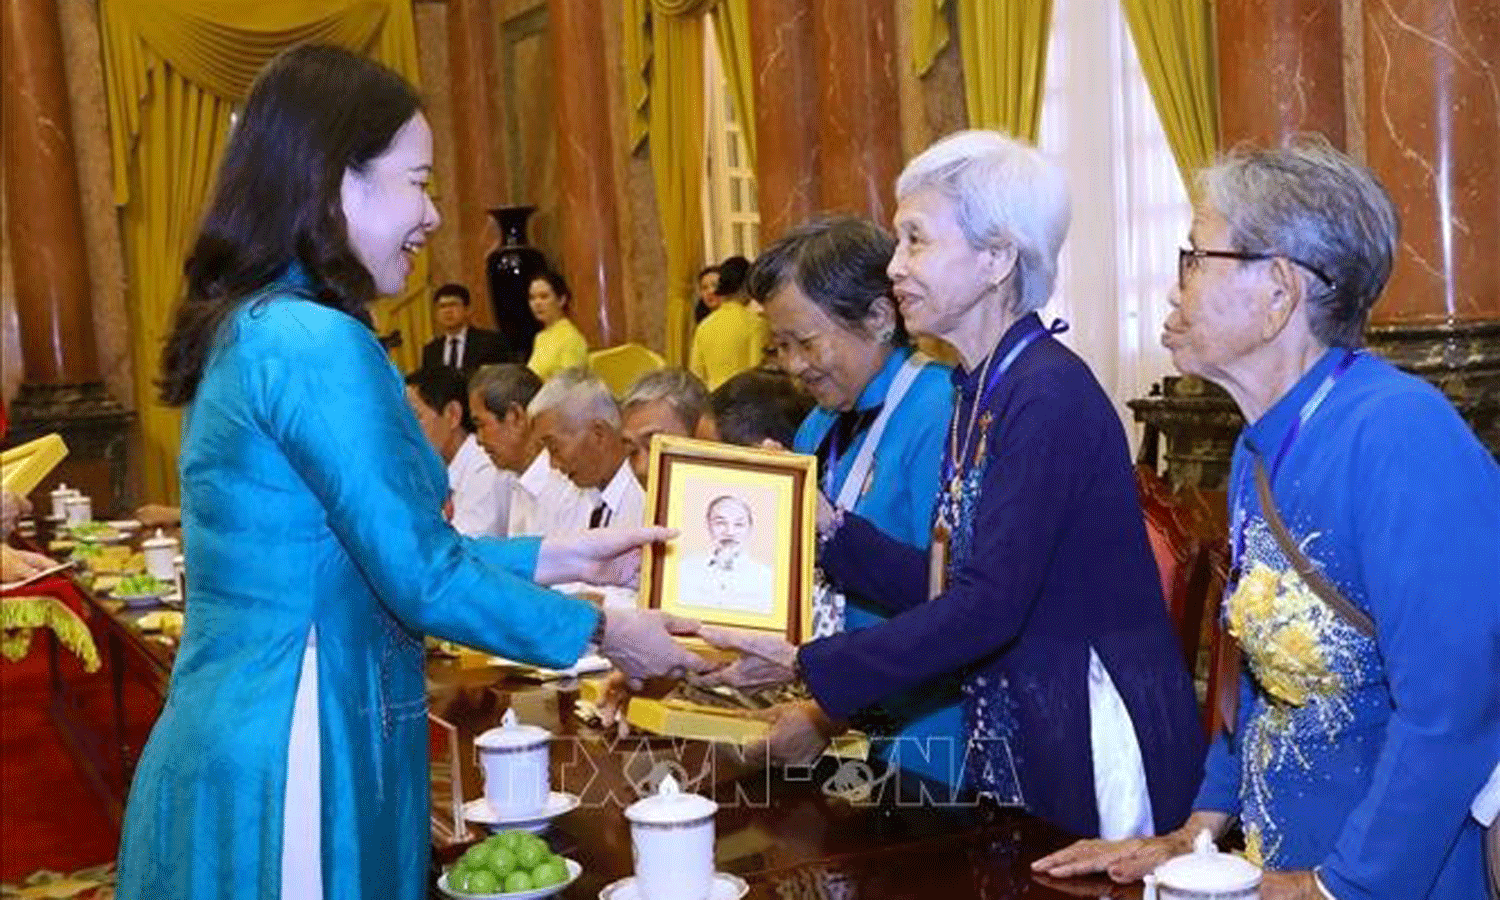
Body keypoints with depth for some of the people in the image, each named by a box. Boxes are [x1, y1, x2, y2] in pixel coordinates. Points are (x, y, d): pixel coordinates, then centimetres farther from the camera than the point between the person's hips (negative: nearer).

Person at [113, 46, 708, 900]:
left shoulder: (246, 331, 10)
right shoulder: (317, 343, -19)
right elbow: (423, 581, -17)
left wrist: (564, 556, 14)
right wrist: (601, 630, -4)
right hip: (287, 762, -9)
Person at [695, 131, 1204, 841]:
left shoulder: (1050, 397, -19)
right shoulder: (978, 390, 8)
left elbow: (988, 606, -25)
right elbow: (947, 587, 7)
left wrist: (808, 667, -24)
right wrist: (827, 527, -2)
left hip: (1098, 755, -8)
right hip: (1014, 748, 9)